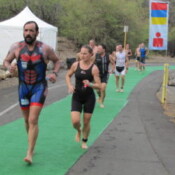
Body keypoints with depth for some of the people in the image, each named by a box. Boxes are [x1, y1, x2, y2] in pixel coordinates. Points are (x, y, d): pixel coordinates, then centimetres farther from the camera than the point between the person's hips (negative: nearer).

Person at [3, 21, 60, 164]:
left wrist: (54, 73, -11)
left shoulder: (44, 48, -9)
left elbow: (57, 60, 8)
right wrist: (9, 67, -17)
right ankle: (31, 145, 39)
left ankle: (30, 153, -11)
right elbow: (6, 61, 6)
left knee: (33, 120, -14)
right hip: (23, 87, 3)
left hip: (39, 87, -3)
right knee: (27, 119, 16)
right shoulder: (16, 47, -5)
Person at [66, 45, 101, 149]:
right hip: (77, 97, 2)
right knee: (75, 121, -11)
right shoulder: (76, 65, -3)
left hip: (89, 97, -1)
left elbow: (99, 86, -11)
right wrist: (70, 85, -4)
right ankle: (79, 131, 26)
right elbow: (68, 75, 14)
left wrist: (90, 84, -31)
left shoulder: (94, 68, -10)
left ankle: (84, 141, 31)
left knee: (86, 122, 6)